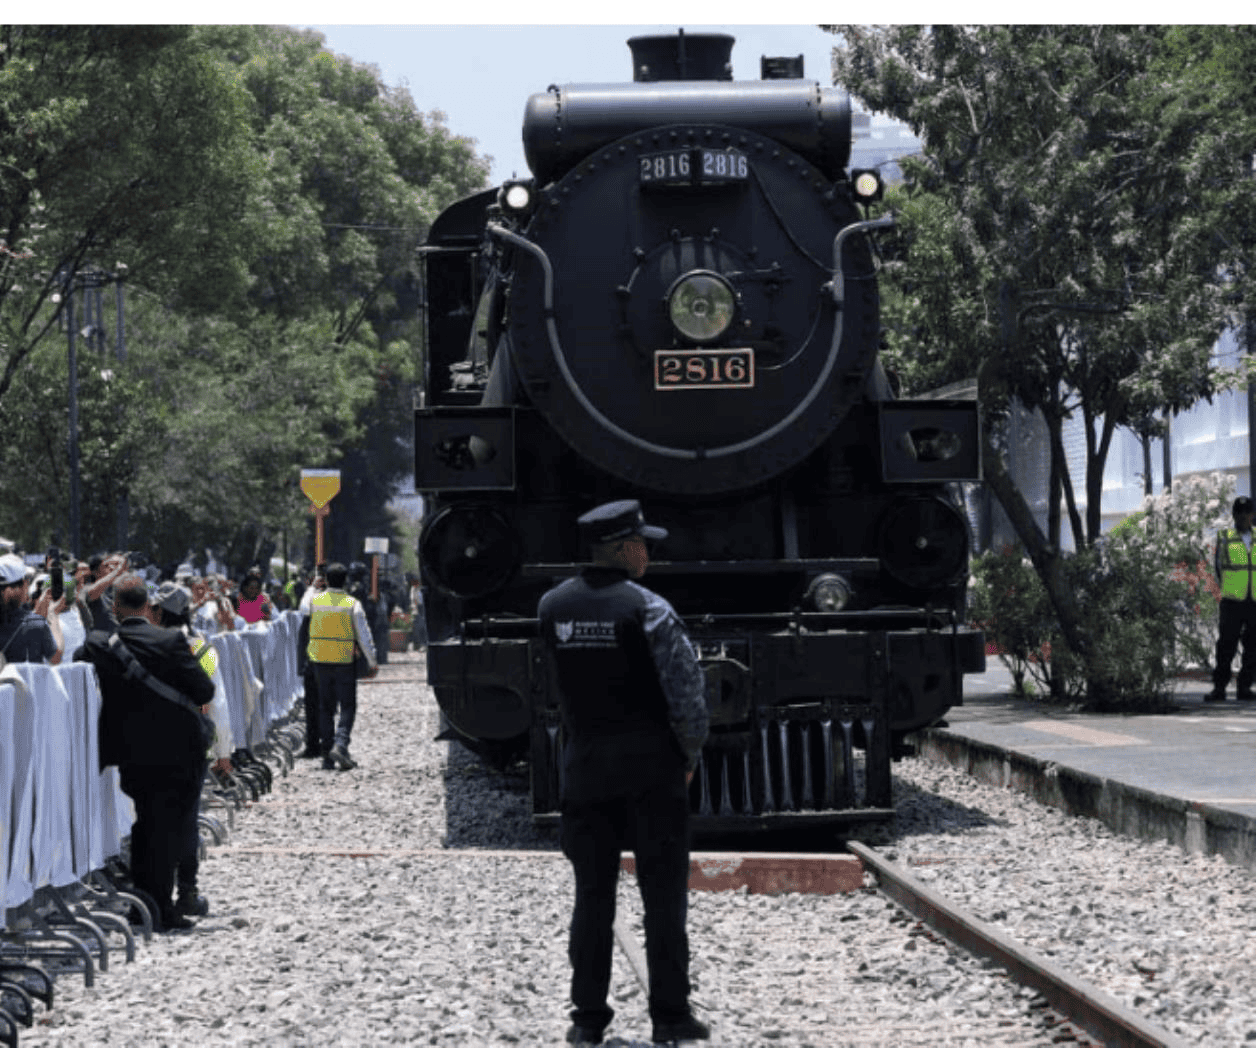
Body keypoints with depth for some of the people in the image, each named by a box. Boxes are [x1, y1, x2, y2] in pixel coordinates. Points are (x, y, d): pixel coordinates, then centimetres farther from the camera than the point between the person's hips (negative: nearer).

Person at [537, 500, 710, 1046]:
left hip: (585, 767, 4)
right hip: (651, 766, -4)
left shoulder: (552, 607, 2)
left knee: (592, 893, 8)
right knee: (663, 894, 3)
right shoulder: (647, 609, -12)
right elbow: (688, 691, -12)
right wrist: (689, 755, 1)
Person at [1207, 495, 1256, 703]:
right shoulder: (1224, 537, 4)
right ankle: (1219, 688, -1)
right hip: (1232, 602, -3)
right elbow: (1218, 565, 10)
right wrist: (1229, 589, 7)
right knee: (1226, 646, -4)